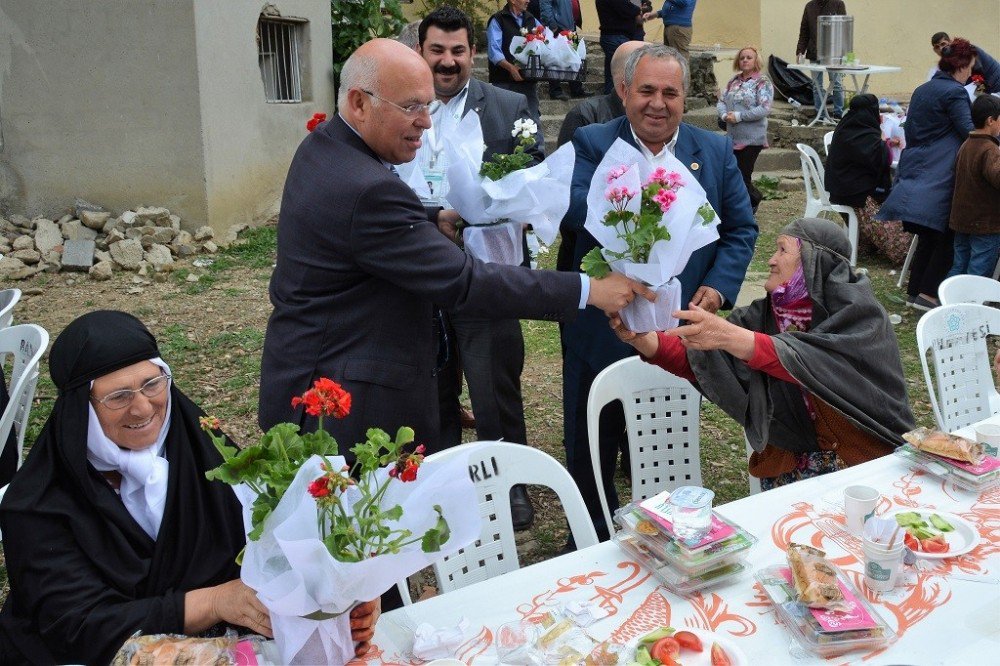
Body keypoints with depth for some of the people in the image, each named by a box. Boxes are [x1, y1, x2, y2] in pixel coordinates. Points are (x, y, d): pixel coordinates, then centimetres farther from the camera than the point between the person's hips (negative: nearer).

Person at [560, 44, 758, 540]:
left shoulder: (715, 152, 5)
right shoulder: (592, 143, -3)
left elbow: (742, 229, 7)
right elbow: (571, 208, -21)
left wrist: (719, 286, -10)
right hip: (602, 330, -1)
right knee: (590, 448, 13)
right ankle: (592, 536, 35)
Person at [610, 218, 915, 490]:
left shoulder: (856, 308, -11)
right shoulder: (764, 315, 3)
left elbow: (815, 363, -31)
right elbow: (695, 359, -10)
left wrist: (729, 336, -44)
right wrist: (641, 338, -27)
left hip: (865, 453, -3)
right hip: (792, 458, 3)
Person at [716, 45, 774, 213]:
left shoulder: (763, 82, -5)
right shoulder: (734, 81, 13)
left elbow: (764, 109, -15)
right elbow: (721, 101, 13)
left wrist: (738, 116, -18)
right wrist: (724, 115, -9)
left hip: (752, 138, -6)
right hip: (733, 136, 6)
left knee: (742, 176, -6)